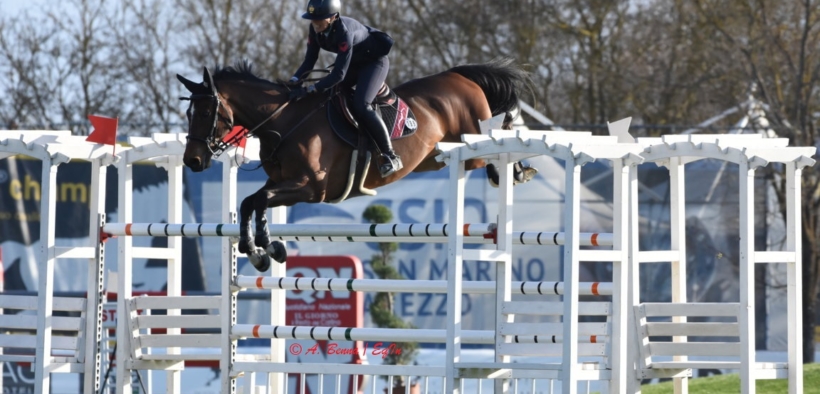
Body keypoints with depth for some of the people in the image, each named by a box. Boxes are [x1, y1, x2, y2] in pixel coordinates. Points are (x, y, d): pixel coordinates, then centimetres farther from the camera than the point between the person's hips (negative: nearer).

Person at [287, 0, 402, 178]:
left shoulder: (344, 31, -37)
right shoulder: (316, 29, -16)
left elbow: (339, 74, -38)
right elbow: (309, 61, -8)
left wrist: (309, 89, -43)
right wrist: (295, 80, -26)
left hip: (374, 61, -8)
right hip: (354, 63, 8)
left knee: (360, 105, -24)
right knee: (326, 94, 1)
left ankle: (390, 156, -18)